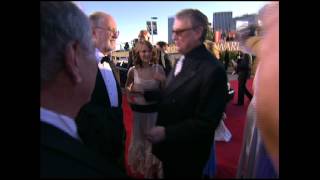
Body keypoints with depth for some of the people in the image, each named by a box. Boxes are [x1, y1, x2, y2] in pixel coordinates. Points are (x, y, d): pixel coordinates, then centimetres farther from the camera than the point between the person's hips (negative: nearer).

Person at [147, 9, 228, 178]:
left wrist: (166, 133, -25)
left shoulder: (213, 70, -24)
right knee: (167, 174, 25)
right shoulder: (181, 61, 4)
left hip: (187, 153, -7)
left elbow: (206, 122, -25)